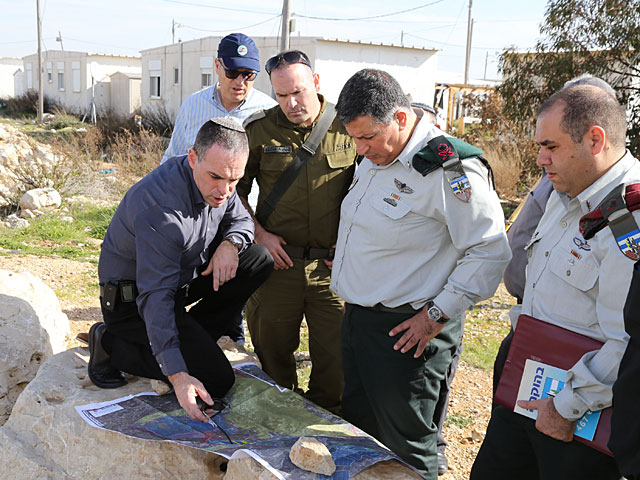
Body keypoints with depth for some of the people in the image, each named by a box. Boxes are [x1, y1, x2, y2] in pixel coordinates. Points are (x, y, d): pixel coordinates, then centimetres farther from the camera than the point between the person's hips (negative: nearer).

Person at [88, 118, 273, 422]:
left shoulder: (216, 186, -9)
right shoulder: (159, 206, -34)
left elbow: (240, 219, 10)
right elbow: (156, 296, -38)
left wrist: (230, 243, -17)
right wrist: (177, 375, -44)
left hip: (185, 277, 8)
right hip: (133, 299, -8)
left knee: (258, 260, -7)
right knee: (216, 380, -16)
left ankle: (194, 340, 1)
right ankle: (112, 343, -1)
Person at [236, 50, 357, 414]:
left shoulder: (348, 127, -1)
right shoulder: (259, 129, 0)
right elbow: (235, 189, 9)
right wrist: (259, 233, -1)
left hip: (334, 266, 0)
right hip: (276, 261, 1)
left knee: (336, 357, 5)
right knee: (272, 351, 13)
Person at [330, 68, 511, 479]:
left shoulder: (450, 169, -20)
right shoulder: (373, 157, 7)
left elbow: (491, 252, -19)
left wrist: (437, 315, -18)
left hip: (406, 331, -8)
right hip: (357, 318, 9)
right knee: (356, 430, 22)